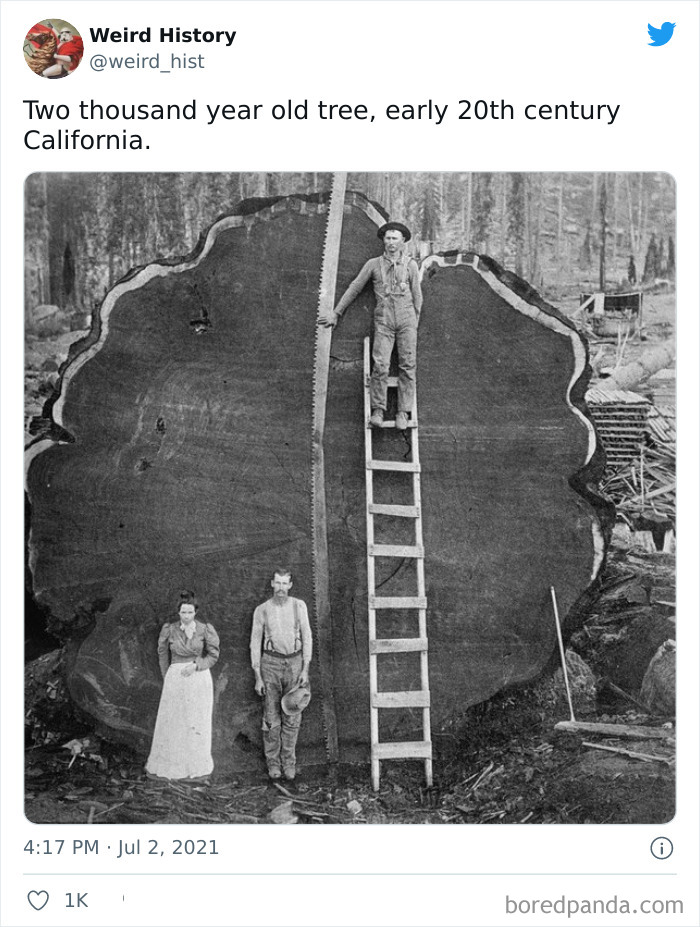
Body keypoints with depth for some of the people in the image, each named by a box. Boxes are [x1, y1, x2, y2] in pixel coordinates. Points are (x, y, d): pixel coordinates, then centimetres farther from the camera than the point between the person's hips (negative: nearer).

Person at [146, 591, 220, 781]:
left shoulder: (205, 629, -5)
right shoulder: (169, 629, -3)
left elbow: (213, 655, 1)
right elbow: (163, 654, 11)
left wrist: (195, 665, -13)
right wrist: (167, 678, 14)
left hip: (200, 678, 0)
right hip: (175, 679, 0)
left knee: (198, 723, 7)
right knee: (170, 722, 5)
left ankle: (197, 766, 20)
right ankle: (166, 765, 18)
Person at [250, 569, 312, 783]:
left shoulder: (299, 606, 2)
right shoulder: (262, 610, 0)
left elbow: (307, 638, 4)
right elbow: (255, 644, 3)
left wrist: (305, 670, -3)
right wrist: (258, 677, -1)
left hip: (294, 663, 1)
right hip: (271, 663, -1)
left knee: (292, 717, 2)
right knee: (271, 717, 1)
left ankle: (289, 763, 12)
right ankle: (273, 762, 12)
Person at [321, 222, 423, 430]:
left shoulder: (410, 265, 7)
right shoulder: (374, 264, 8)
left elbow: (417, 296, 13)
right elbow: (354, 288, 13)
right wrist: (336, 313, 14)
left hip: (406, 319, 0)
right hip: (383, 321, 0)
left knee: (407, 366, -4)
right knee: (380, 365, -12)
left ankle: (403, 413, -2)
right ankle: (378, 410, -5)